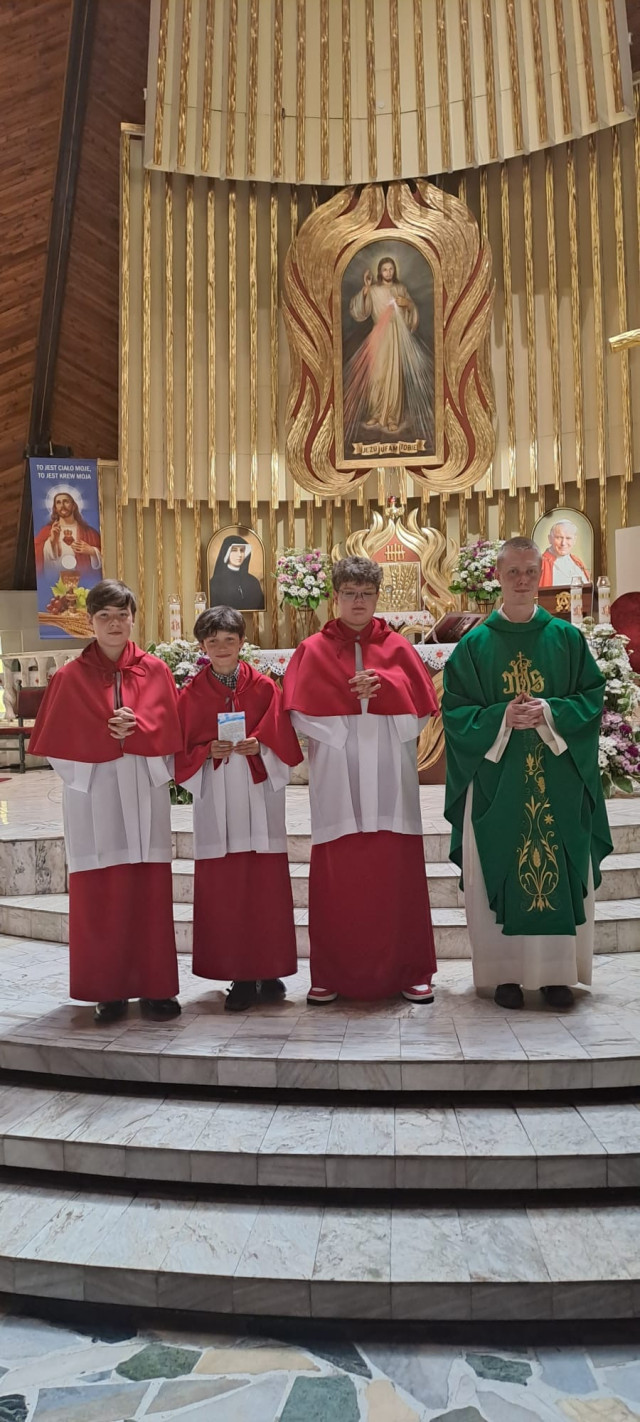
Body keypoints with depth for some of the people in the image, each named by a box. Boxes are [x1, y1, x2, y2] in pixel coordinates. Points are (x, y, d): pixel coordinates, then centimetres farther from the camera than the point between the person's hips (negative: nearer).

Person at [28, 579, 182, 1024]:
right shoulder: (71, 678, 4)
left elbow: (169, 732, 2)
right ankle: (109, 991, 11)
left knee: (151, 893, 2)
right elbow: (60, 743, 0)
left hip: (145, 797, 1)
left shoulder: (155, 671, 6)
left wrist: (133, 730, -13)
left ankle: (155, 987, 12)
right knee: (98, 897, 0)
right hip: (95, 799, -1)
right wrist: (108, 736, -11)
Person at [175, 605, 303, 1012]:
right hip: (216, 801, 0)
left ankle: (268, 972, 13)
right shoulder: (191, 695, 5)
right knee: (222, 890, 0)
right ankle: (240, 977, 10)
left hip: (260, 799, 0)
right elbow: (182, 753, 4)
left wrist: (259, 747, -16)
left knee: (266, 885, 1)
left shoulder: (264, 687, 4)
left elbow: (284, 743, 3)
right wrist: (208, 752, -14)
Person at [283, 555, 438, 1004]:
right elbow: (304, 712, -4)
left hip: (389, 781, 1)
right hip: (338, 781, -1)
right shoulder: (313, 651, 7)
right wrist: (352, 697, -10)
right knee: (336, 878, 0)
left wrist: (379, 689, -11)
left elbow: (422, 706, 1)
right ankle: (331, 973, 10)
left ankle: (409, 971, 11)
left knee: (397, 874, 2)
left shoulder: (397, 647, 10)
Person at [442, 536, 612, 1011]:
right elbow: (455, 708, -1)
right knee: (501, 875, 1)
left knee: (561, 872, 4)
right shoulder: (475, 643, 3)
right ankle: (506, 972, 12)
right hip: (496, 781, -1)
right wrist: (502, 717, -17)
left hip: (558, 782, 1)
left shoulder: (567, 637, 6)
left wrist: (550, 713, -14)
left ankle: (558, 971, 16)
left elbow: (592, 696, 3)